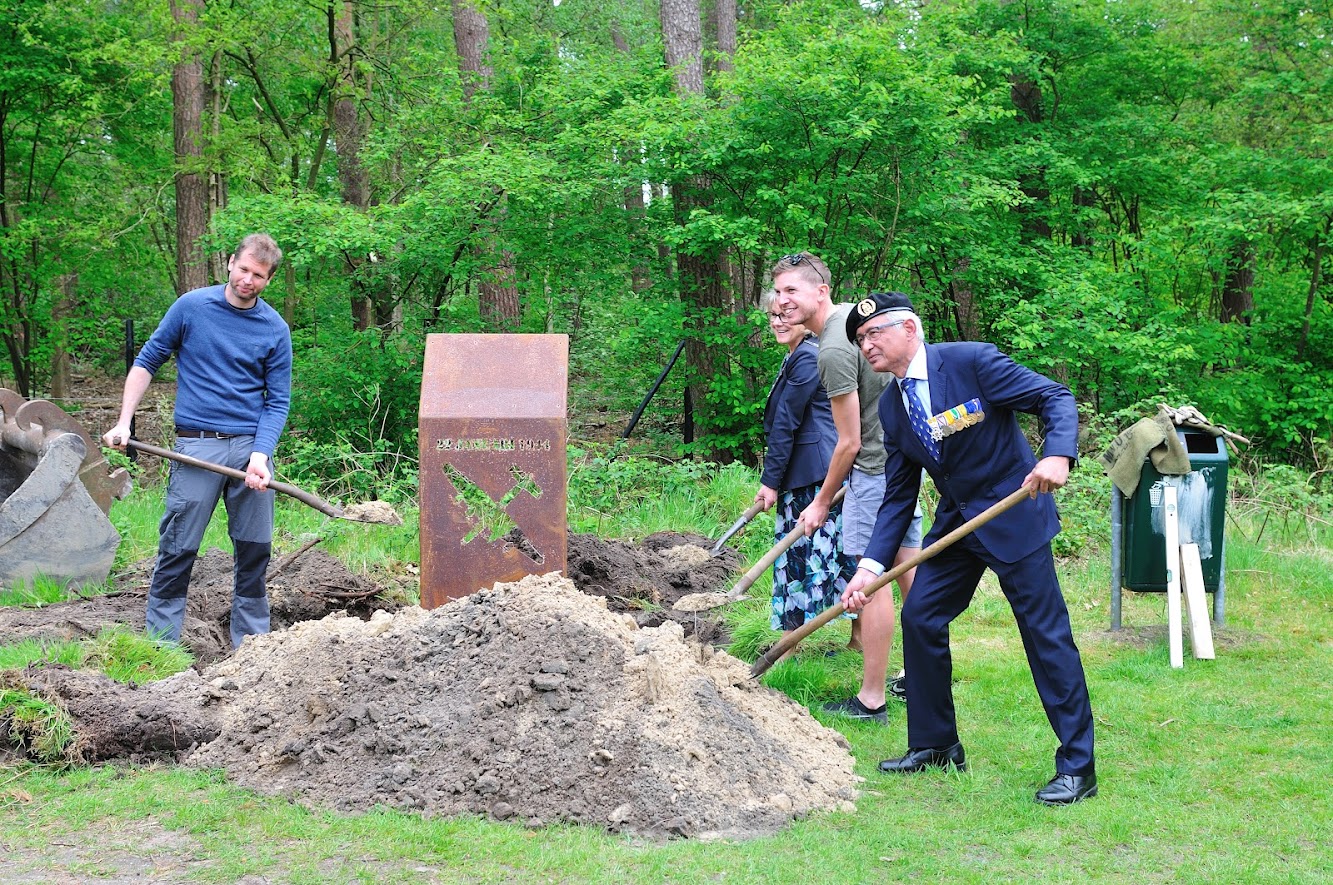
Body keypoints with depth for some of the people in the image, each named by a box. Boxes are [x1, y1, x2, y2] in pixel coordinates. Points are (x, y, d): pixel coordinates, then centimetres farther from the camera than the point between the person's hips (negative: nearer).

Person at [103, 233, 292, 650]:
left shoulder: (275, 330, 3)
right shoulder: (191, 307, 1)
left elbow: (277, 401, 3)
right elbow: (147, 361, 9)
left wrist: (260, 456, -11)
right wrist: (123, 422, 0)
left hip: (252, 447, 2)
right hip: (198, 446, -2)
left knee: (255, 549, 6)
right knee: (178, 549, -3)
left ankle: (250, 642, 17)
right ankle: (161, 641, 5)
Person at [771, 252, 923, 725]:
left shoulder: (834, 352, -22)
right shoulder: (855, 311, 7)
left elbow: (849, 443, -18)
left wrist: (822, 503, -7)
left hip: (877, 466, -10)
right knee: (908, 567, 17)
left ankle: (871, 700, -5)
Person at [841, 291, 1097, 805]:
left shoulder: (971, 361, -16)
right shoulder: (892, 406, 4)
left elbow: (1056, 397, -17)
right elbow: (898, 496, 7)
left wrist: (1058, 456, -35)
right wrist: (871, 565, -4)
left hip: (1014, 515, -7)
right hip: (956, 521, 7)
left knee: (1046, 632, -7)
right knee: (919, 618, 5)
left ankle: (1077, 767, 0)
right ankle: (935, 744, 20)